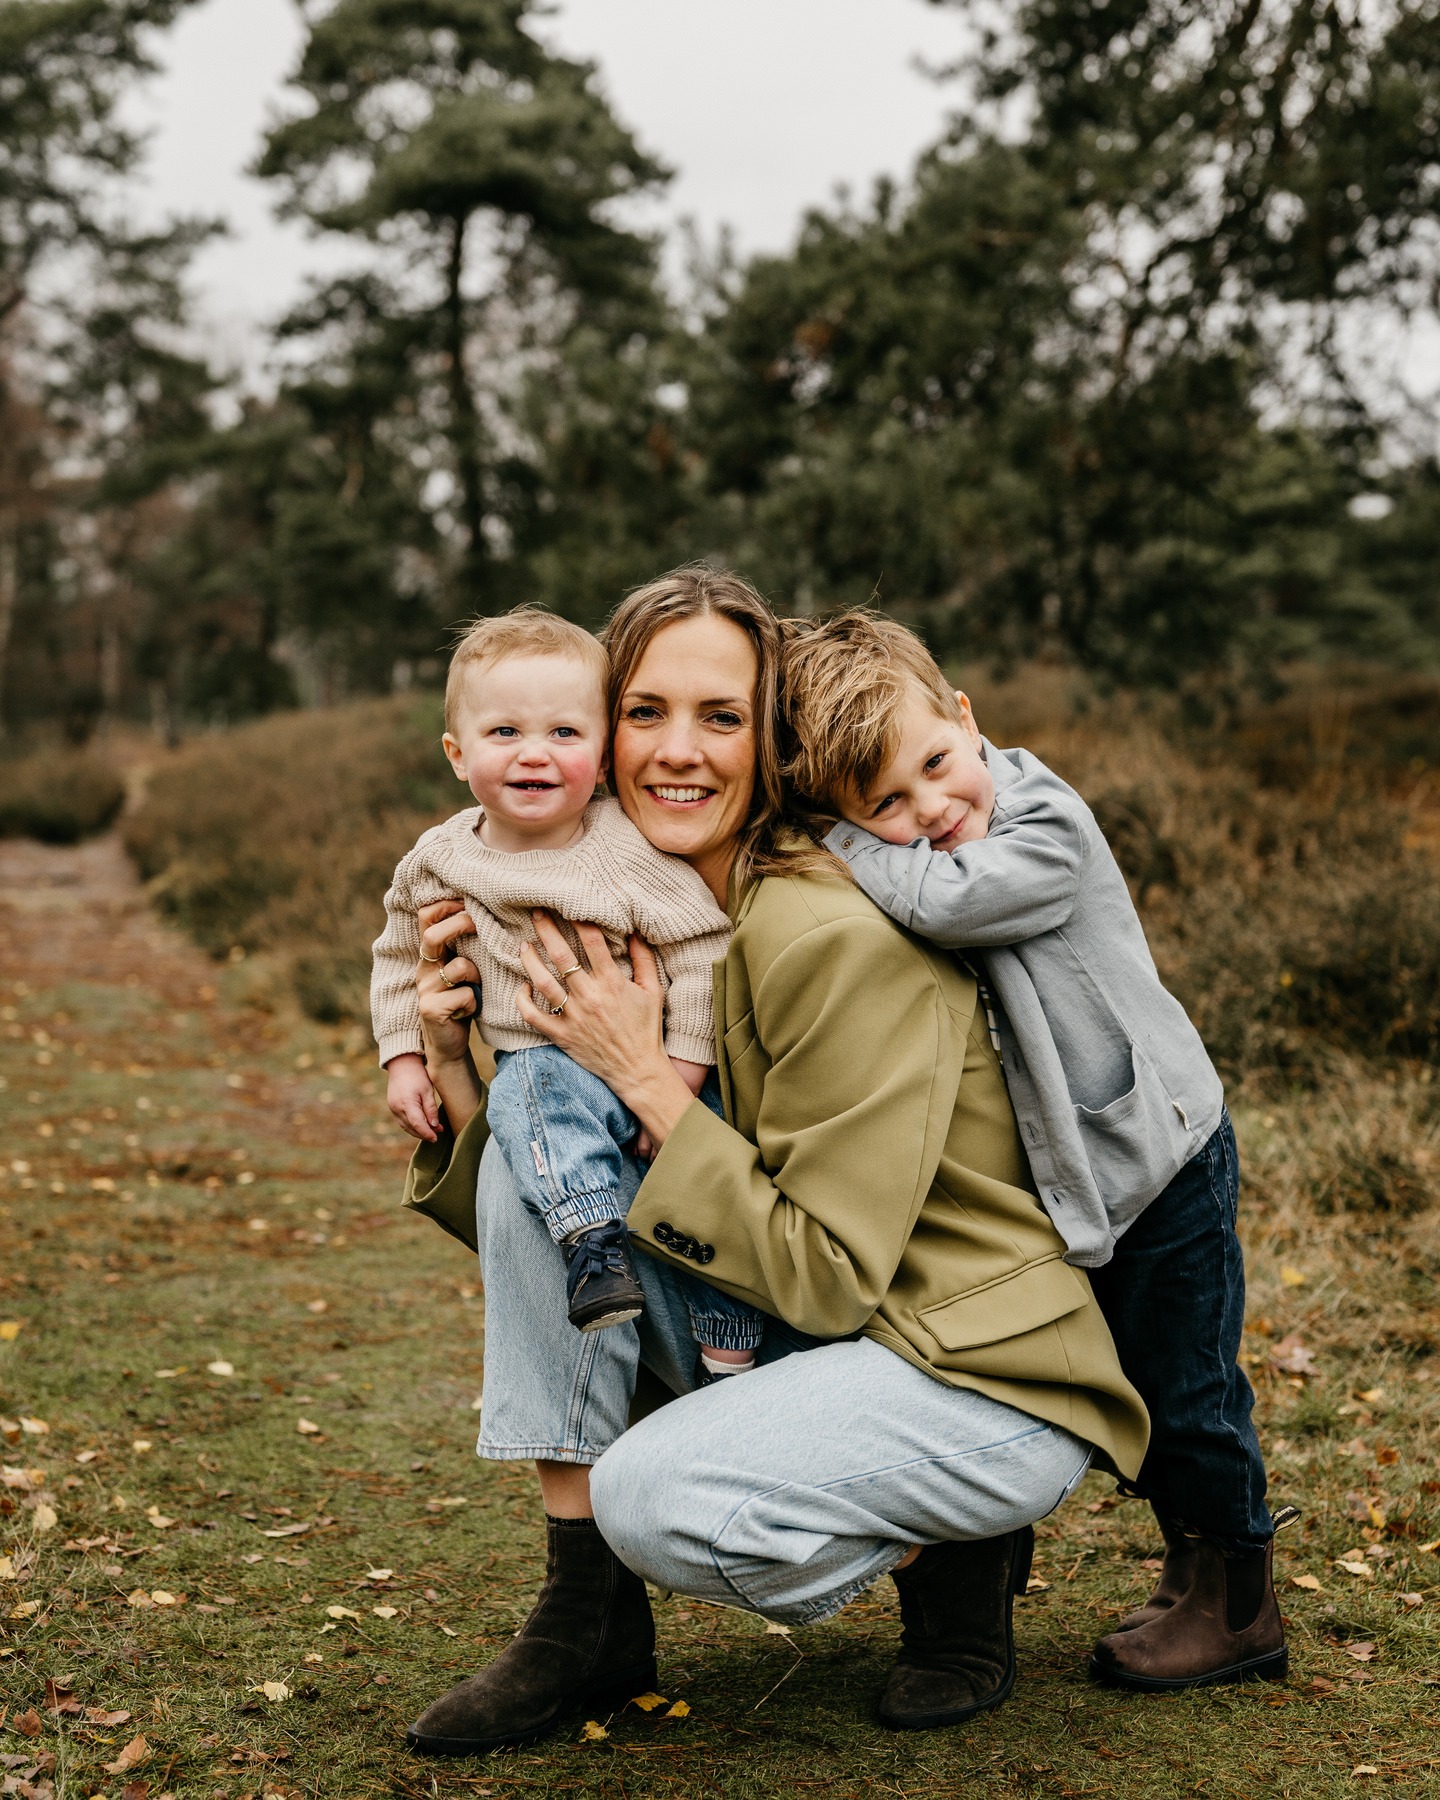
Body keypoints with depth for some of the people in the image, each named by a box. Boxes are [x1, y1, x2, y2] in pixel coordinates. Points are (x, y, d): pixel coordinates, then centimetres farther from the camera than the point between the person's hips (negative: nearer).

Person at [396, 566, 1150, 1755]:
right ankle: (587, 1618, -3)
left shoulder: (840, 936, -22)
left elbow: (829, 1275, -22)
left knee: (654, 1497, -30)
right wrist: (453, 1069, -10)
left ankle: (961, 1562, 2)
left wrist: (648, 1081, -23)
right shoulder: (632, 919, 2)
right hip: (779, 1341, 8)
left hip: (989, 1376, -7)